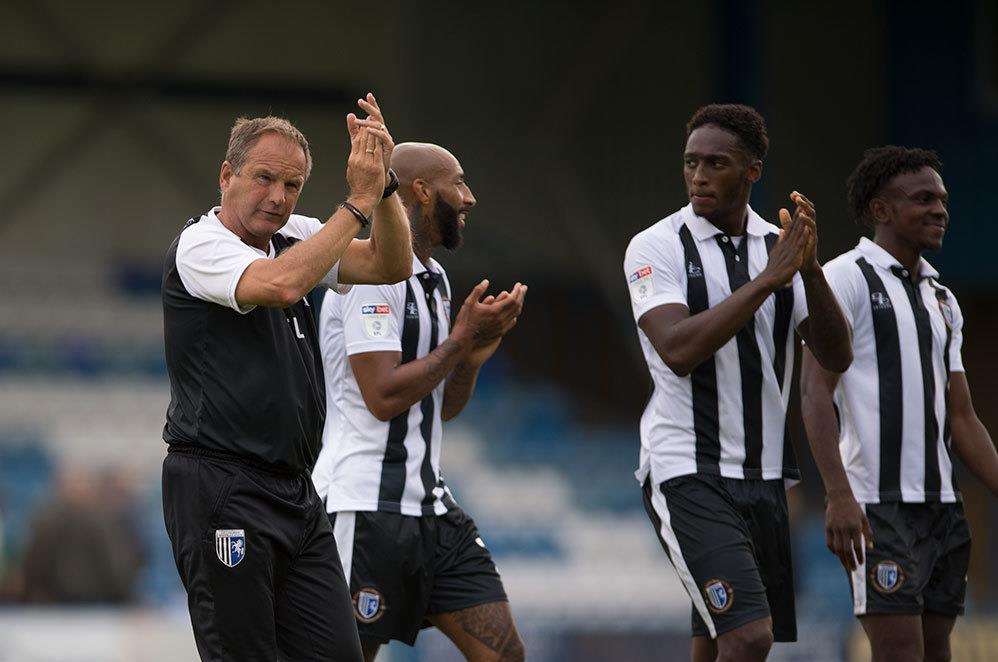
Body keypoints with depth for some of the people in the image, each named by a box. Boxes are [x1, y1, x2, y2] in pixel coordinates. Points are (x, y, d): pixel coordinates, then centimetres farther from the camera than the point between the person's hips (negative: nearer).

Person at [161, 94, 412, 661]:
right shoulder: (200, 244, -8)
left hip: (296, 488, 7)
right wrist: (358, 201, -20)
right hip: (222, 491, -7)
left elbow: (391, 265, 8)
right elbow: (281, 285, -26)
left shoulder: (295, 237, 14)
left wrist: (383, 183, -7)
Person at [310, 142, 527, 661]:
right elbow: (383, 395, -20)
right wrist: (461, 340, -11)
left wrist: (475, 349, 4)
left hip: (430, 504, 9)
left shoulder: (435, 279, 18)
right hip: (368, 506, -9)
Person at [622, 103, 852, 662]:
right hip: (688, 473, -6)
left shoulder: (778, 245, 9)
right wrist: (768, 279, -22)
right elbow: (679, 351, -21)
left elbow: (836, 357, 0)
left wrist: (810, 269, -15)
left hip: (764, 478, 6)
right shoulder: (657, 247, -5)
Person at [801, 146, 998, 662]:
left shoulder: (942, 302, 19)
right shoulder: (845, 280, -4)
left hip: (941, 504, 8)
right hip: (877, 505, -8)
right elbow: (815, 393, -13)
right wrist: (839, 496, -24)